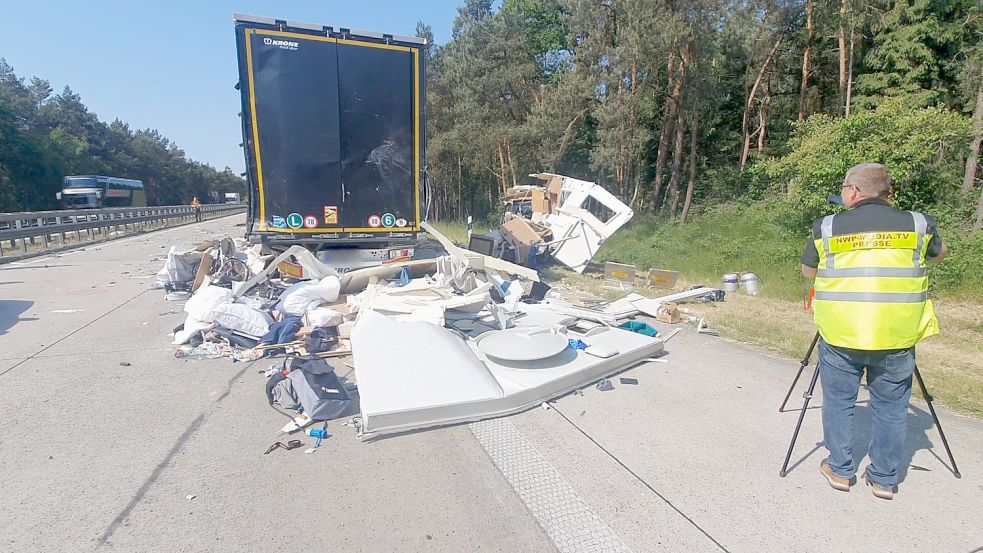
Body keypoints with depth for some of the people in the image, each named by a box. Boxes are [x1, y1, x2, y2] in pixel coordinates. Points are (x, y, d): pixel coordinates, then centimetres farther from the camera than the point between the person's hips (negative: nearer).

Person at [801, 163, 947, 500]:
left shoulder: (827, 227, -3)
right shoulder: (918, 225, 1)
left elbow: (807, 271, 10)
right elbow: (939, 256, 22)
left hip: (840, 335, -1)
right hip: (897, 338, 2)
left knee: (838, 403, 15)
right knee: (891, 408, 15)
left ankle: (840, 470, 25)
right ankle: (884, 479, 26)